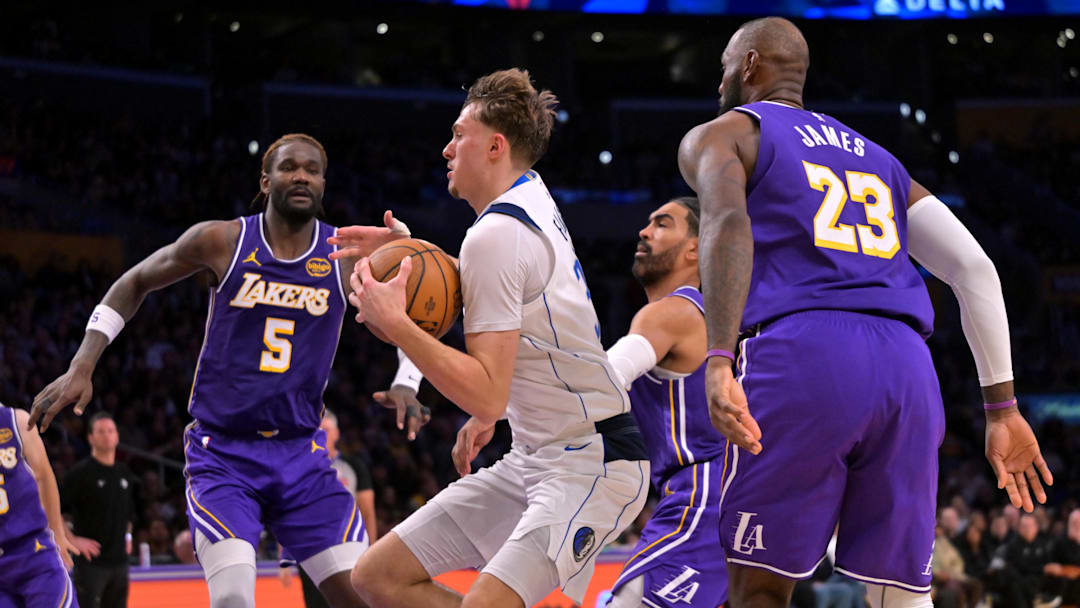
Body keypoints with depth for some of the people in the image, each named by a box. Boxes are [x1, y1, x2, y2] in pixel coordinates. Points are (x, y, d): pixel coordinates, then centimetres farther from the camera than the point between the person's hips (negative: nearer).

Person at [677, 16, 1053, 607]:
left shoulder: (720, 136, 15)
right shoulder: (876, 159, 31)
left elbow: (728, 222, -9)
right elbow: (976, 270, 20)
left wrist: (718, 360, -21)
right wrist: (1003, 408, 19)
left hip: (801, 357, -5)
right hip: (907, 365, 5)